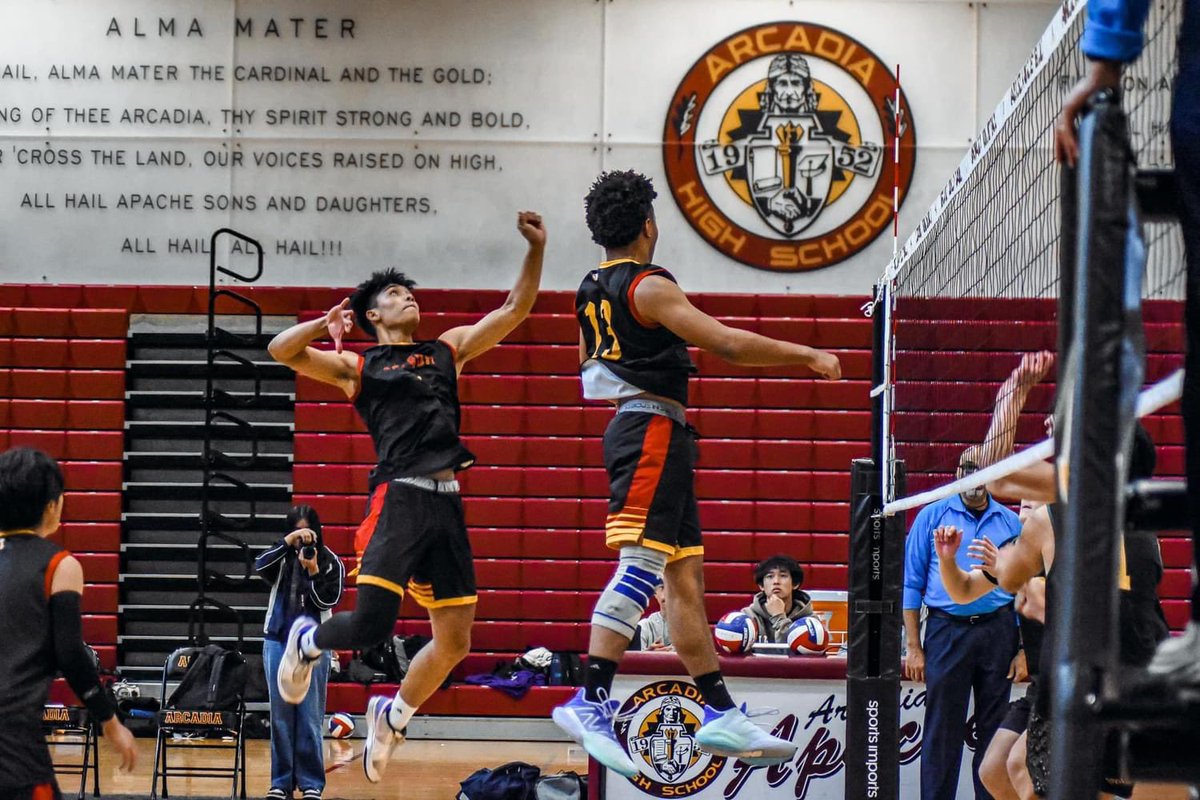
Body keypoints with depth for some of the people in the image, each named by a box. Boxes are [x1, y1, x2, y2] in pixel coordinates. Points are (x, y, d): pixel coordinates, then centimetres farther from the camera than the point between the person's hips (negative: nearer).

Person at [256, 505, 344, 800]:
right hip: (278, 642, 2)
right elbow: (260, 566, -13)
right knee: (280, 715, 4)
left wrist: (313, 572, -18)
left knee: (310, 716, -1)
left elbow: (328, 601, -5)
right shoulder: (281, 557, 5)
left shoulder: (331, 563, 0)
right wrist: (288, 542, -21)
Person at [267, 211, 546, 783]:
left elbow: (515, 311, 18)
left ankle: (392, 716, 27)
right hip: (399, 499, -5)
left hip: (447, 504, 5)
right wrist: (325, 324, -10)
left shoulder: (448, 349, 21)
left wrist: (536, 250, 7)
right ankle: (306, 641, 16)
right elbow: (281, 351, 0)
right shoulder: (358, 366, 9)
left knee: (455, 641, 4)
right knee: (372, 623, -16)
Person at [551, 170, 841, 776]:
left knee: (686, 576, 9)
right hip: (654, 430, -10)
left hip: (629, 428, 10)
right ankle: (590, 702, -29)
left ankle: (720, 714, 10)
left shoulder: (592, 291, 17)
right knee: (641, 564, -20)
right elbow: (728, 345, -17)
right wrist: (808, 355, -7)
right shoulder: (648, 286, -10)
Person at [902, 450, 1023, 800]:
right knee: (942, 731, -2)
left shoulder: (1011, 523, 10)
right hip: (946, 630, -2)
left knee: (994, 729, 6)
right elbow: (911, 584, 3)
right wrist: (914, 648, -3)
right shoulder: (932, 517, 4)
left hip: (997, 631, 2)